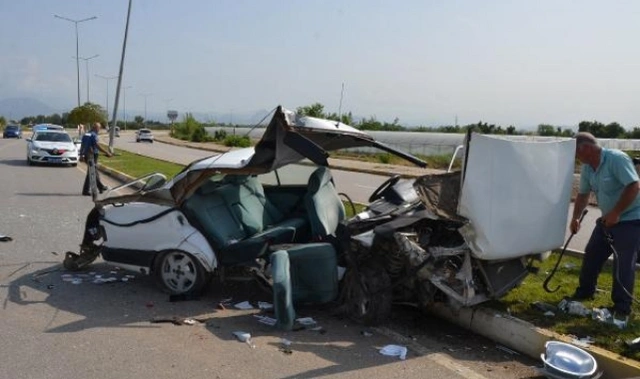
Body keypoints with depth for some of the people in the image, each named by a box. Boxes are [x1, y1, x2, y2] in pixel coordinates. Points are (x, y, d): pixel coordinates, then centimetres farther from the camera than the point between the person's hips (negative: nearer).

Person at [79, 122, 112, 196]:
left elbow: (82, 145, 16)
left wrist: (81, 155, 21)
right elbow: (98, 146, -20)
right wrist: (107, 152, -17)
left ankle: (101, 187, 30)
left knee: (94, 172, 18)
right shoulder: (94, 135, -14)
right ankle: (86, 190, -2)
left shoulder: (86, 134, 13)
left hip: (86, 156, 9)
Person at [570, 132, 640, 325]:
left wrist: (616, 213, -25)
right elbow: (583, 194, 12)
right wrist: (576, 218, 6)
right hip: (608, 219, 8)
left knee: (623, 264, -7)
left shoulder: (617, 159, -23)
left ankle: (622, 308, 3)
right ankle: (585, 291, 29)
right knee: (591, 256, 12)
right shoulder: (587, 168, 1)